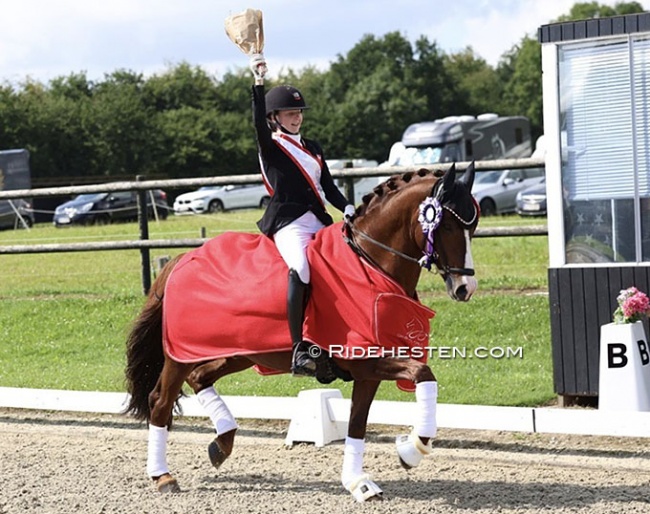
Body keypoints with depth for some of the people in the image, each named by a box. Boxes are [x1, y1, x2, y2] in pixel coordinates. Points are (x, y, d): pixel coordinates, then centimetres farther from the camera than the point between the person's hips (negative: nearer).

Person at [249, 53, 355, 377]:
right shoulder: (270, 147, 4)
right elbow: (259, 122, -17)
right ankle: (299, 350, -39)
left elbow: (328, 187, 20)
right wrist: (258, 83, -27)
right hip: (288, 223, -8)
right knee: (301, 267, -33)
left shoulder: (313, 148, 22)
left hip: (319, 222, 8)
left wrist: (347, 209, 1)